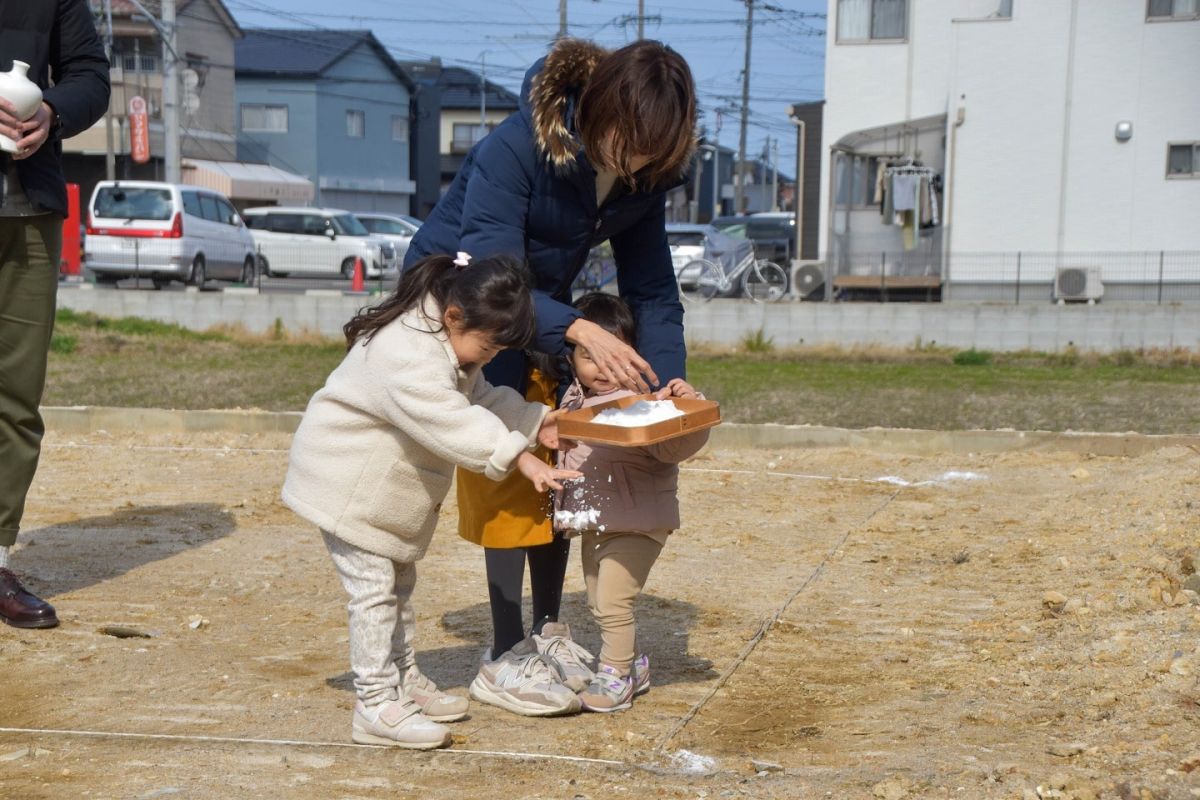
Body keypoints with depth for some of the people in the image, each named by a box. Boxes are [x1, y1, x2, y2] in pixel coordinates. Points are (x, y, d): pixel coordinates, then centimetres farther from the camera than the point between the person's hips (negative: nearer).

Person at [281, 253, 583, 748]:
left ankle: (404, 680, 31)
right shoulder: (406, 354, -33)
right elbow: (453, 421, -39)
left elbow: (479, 398, 11)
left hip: (386, 486, 11)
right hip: (347, 484, -11)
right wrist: (518, 455, -40)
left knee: (399, 582, 18)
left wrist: (533, 424, -1)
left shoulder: (450, 340, 1)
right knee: (373, 588, -10)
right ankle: (376, 706, -5)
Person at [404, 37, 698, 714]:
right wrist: (582, 332, -47)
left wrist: (668, 380, -19)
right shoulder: (515, 150, -31)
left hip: (541, 307, 7)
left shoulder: (643, 175, -11)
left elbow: (652, 287, -6)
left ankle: (549, 631, 18)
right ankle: (504, 658, -9)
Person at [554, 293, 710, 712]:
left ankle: (614, 680, 3)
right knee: (598, 603, 19)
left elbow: (675, 445, -31)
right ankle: (634, 665, 36)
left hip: (634, 524, -9)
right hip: (594, 524, 9)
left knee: (613, 602, -12)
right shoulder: (574, 399, 6)